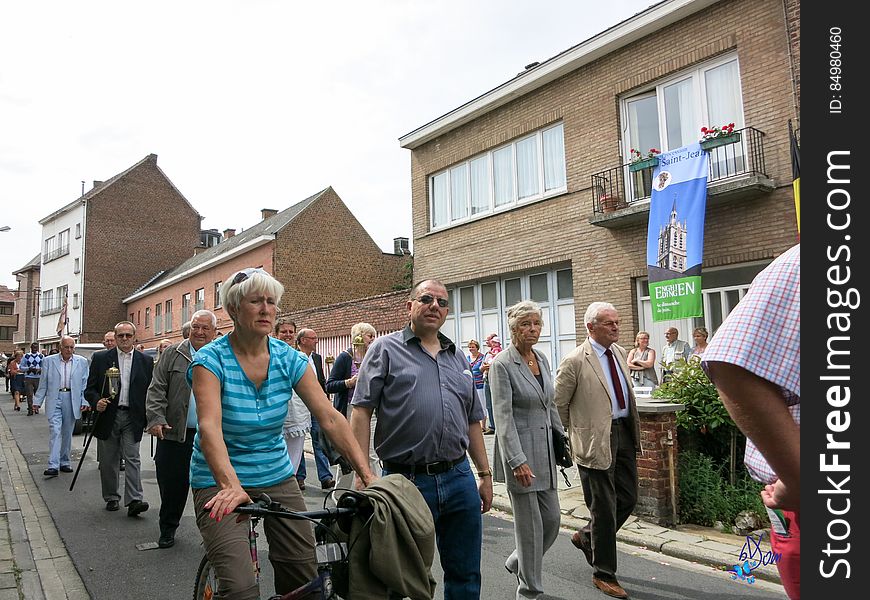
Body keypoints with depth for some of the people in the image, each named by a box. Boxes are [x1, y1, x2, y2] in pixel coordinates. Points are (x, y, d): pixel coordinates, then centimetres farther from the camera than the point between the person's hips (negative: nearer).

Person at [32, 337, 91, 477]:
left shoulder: (82, 362, 4)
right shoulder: (49, 361, 4)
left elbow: (85, 384, 5)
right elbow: (43, 384, 7)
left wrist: (85, 401, -3)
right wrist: (37, 401, 2)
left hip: (72, 400, 1)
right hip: (54, 399, -1)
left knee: (67, 433, 10)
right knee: (55, 431, -10)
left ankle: (64, 462, 22)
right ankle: (53, 466, -11)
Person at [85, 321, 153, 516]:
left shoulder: (145, 361, 5)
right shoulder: (100, 358, 3)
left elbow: (150, 390, 6)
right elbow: (90, 388, 3)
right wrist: (96, 401, -18)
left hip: (132, 417, -1)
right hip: (107, 416, 1)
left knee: (132, 458, -6)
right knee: (108, 461, 11)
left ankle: (134, 500, -8)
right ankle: (111, 498, 24)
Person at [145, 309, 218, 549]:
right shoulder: (172, 354, 5)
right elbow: (156, 389, 2)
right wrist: (156, 419, -11)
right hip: (174, 433, 0)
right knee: (172, 484, 10)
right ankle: (167, 530, 29)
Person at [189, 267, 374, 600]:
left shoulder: (289, 358, -5)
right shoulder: (211, 359, -15)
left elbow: (330, 418, -13)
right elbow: (209, 427, -30)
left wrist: (367, 475, -23)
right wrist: (231, 485, -47)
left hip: (277, 478, 4)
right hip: (221, 482, -3)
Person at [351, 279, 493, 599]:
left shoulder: (458, 357, 15)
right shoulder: (385, 349, -1)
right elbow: (361, 411, -7)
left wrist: (485, 474, 17)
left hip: (459, 478, 5)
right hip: (406, 480, -4)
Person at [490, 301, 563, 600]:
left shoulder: (541, 358, 8)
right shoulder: (502, 364, -14)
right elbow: (503, 417, -18)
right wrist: (518, 461, -22)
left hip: (545, 449, 7)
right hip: (519, 452, -7)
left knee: (552, 519, 12)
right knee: (530, 524, 3)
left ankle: (518, 562, 37)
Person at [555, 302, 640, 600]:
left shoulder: (620, 352, 9)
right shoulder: (575, 361, -15)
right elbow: (558, 403, -8)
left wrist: (633, 427, 20)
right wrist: (571, 436, 0)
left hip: (624, 432, 7)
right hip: (596, 438, -7)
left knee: (628, 498, 14)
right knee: (604, 507, 3)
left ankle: (587, 537, 37)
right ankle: (603, 573, 21)